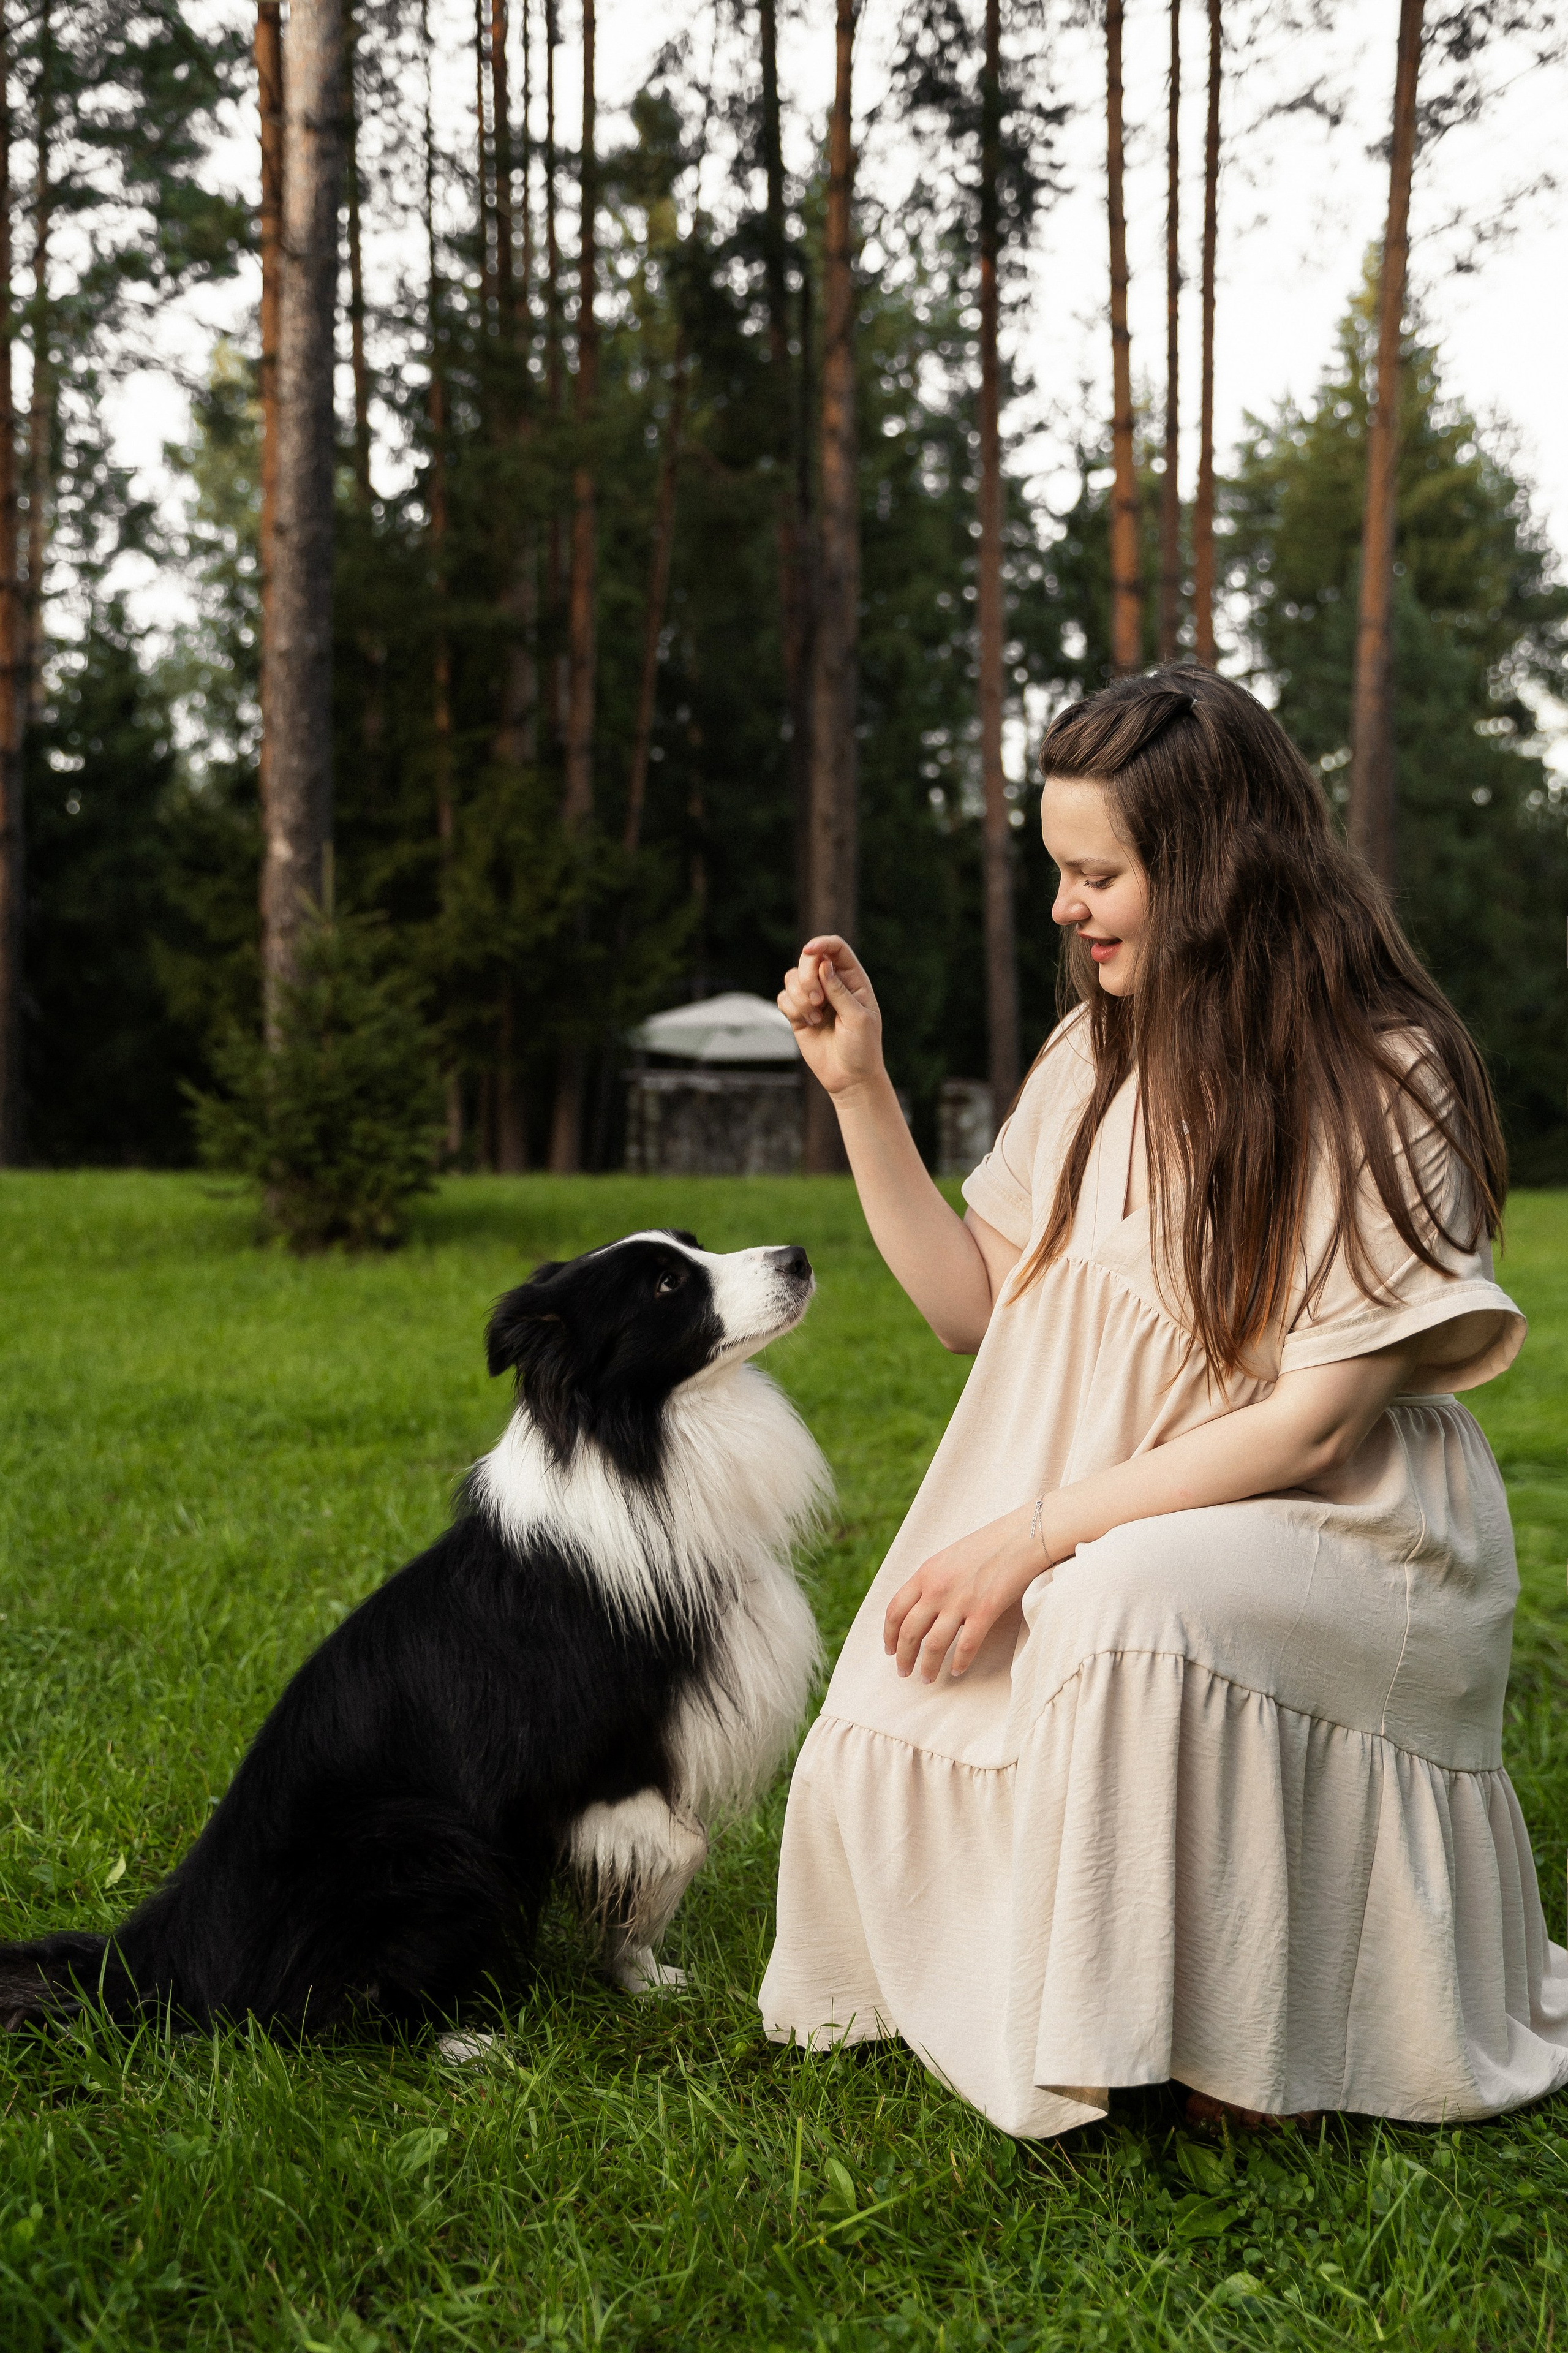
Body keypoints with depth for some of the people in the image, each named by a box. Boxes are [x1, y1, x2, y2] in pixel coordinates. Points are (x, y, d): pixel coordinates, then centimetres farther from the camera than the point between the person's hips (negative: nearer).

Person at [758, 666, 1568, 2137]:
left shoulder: (1384, 1078, -13)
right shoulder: (1097, 1051, 7)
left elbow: (1316, 1421, -17)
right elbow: (976, 1306, 10)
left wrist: (1033, 1537, -20)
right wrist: (858, 1087, 2)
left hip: (1342, 1532, -6)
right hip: (1115, 1520, 6)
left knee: (1129, 1609, -37)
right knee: (898, 1721, -19)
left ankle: (1230, 2064, -18)